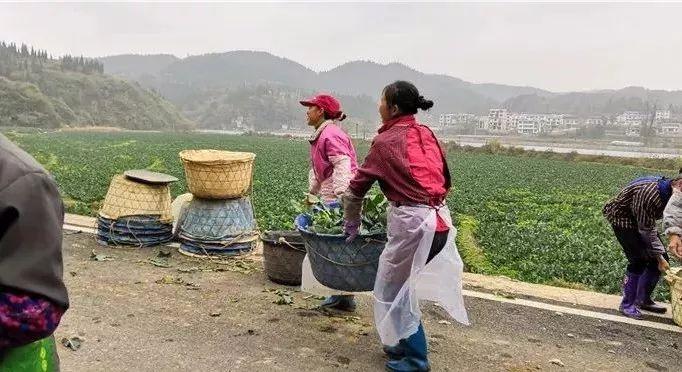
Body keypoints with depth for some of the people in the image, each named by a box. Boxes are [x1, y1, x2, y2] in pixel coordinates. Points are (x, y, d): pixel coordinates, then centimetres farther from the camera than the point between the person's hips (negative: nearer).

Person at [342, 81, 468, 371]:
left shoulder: (385, 142, -4)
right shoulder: (426, 135, 12)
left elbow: (358, 186, 4)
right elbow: (445, 179, 16)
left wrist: (351, 224, 16)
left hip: (412, 223, -7)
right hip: (439, 220, 7)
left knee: (393, 289, 9)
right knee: (402, 283, 21)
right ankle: (406, 343, 32)